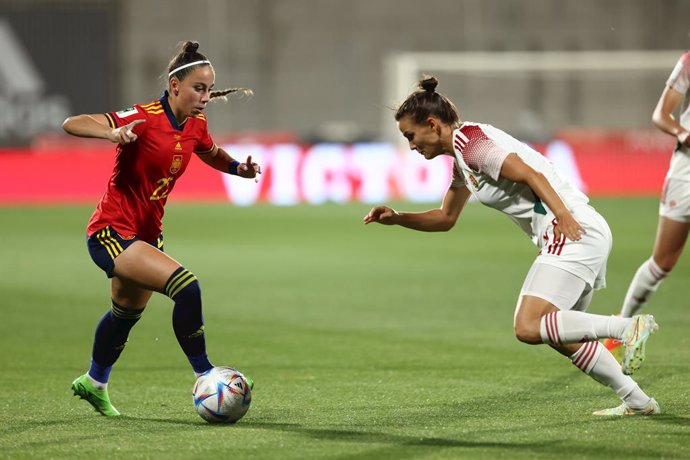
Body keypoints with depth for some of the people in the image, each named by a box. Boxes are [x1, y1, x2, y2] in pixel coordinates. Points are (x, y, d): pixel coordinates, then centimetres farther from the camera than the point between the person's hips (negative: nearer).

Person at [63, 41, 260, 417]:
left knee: (127, 314, 27)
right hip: (111, 232, -9)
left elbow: (211, 154, 24)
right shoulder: (145, 118, -22)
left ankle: (93, 383, 52)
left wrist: (239, 168, 3)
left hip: (145, 235, 9)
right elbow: (72, 124, -27)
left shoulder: (196, 126, 0)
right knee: (187, 287, -26)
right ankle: (204, 376, -13)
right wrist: (113, 133, -46)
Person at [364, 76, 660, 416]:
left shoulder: (469, 140, -9)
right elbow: (446, 218, 33)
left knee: (529, 328, -17)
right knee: (559, 334, 15)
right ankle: (637, 401, 16)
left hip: (574, 232, -10)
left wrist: (563, 215, -30)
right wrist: (397, 218, 21)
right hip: (578, 236, 10)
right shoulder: (462, 159, 21)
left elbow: (531, 175, -19)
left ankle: (630, 327, -20)